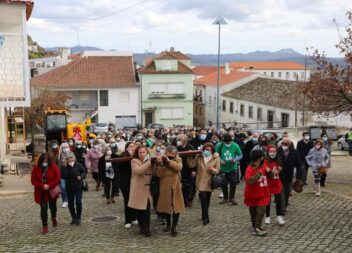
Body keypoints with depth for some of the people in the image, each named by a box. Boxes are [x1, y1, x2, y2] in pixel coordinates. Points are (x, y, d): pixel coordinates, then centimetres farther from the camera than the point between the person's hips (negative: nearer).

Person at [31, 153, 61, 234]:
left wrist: (49, 186, -22)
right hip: (41, 192, 0)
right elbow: (33, 181, -6)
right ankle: (45, 227, -1)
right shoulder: (36, 168, -5)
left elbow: (57, 179, -13)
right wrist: (42, 186, -20)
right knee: (43, 208, -6)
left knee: (52, 206, 18)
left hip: (52, 191, 0)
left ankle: (53, 219, 48)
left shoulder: (54, 167, -10)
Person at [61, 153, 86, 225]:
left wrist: (81, 176, -12)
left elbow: (84, 171, 7)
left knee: (78, 202, -10)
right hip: (69, 188, 2)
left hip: (78, 187, -2)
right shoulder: (65, 167, -5)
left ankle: (78, 218, 5)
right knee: (70, 204, 7)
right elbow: (63, 176, -18)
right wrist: (65, 167, -23)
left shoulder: (78, 165, -7)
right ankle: (73, 218, 26)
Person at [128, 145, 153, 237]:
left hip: (148, 189, 2)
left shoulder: (150, 161, 12)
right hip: (138, 189, -2)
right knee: (139, 209, 5)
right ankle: (141, 227, 21)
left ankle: (146, 228, -1)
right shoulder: (134, 161, -3)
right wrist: (148, 163, -22)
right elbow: (138, 171, -23)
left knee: (147, 208, -8)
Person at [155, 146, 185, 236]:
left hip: (175, 187, -1)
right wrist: (160, 164, -26)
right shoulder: (161, 160, -1)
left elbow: (179, 167, -22)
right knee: (166, 206, 9)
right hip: (165, 187, 1)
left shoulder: (178, 160, 0)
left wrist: (169, 161, -27)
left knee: (177, 207, -3)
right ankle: (168, 224, 28)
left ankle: (174, 227, 8)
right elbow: (159, 174, -13)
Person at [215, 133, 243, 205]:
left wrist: (235, 160, -19)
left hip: (233, 168, -1)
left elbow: (240, 155, -1)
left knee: (233, 182, -11)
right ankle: (225, 198, 27)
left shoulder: (235, 146, -10)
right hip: (223, 168, 1)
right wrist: (220, 160, -16)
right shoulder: (219, 145, -9)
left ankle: (232, 198, 7)